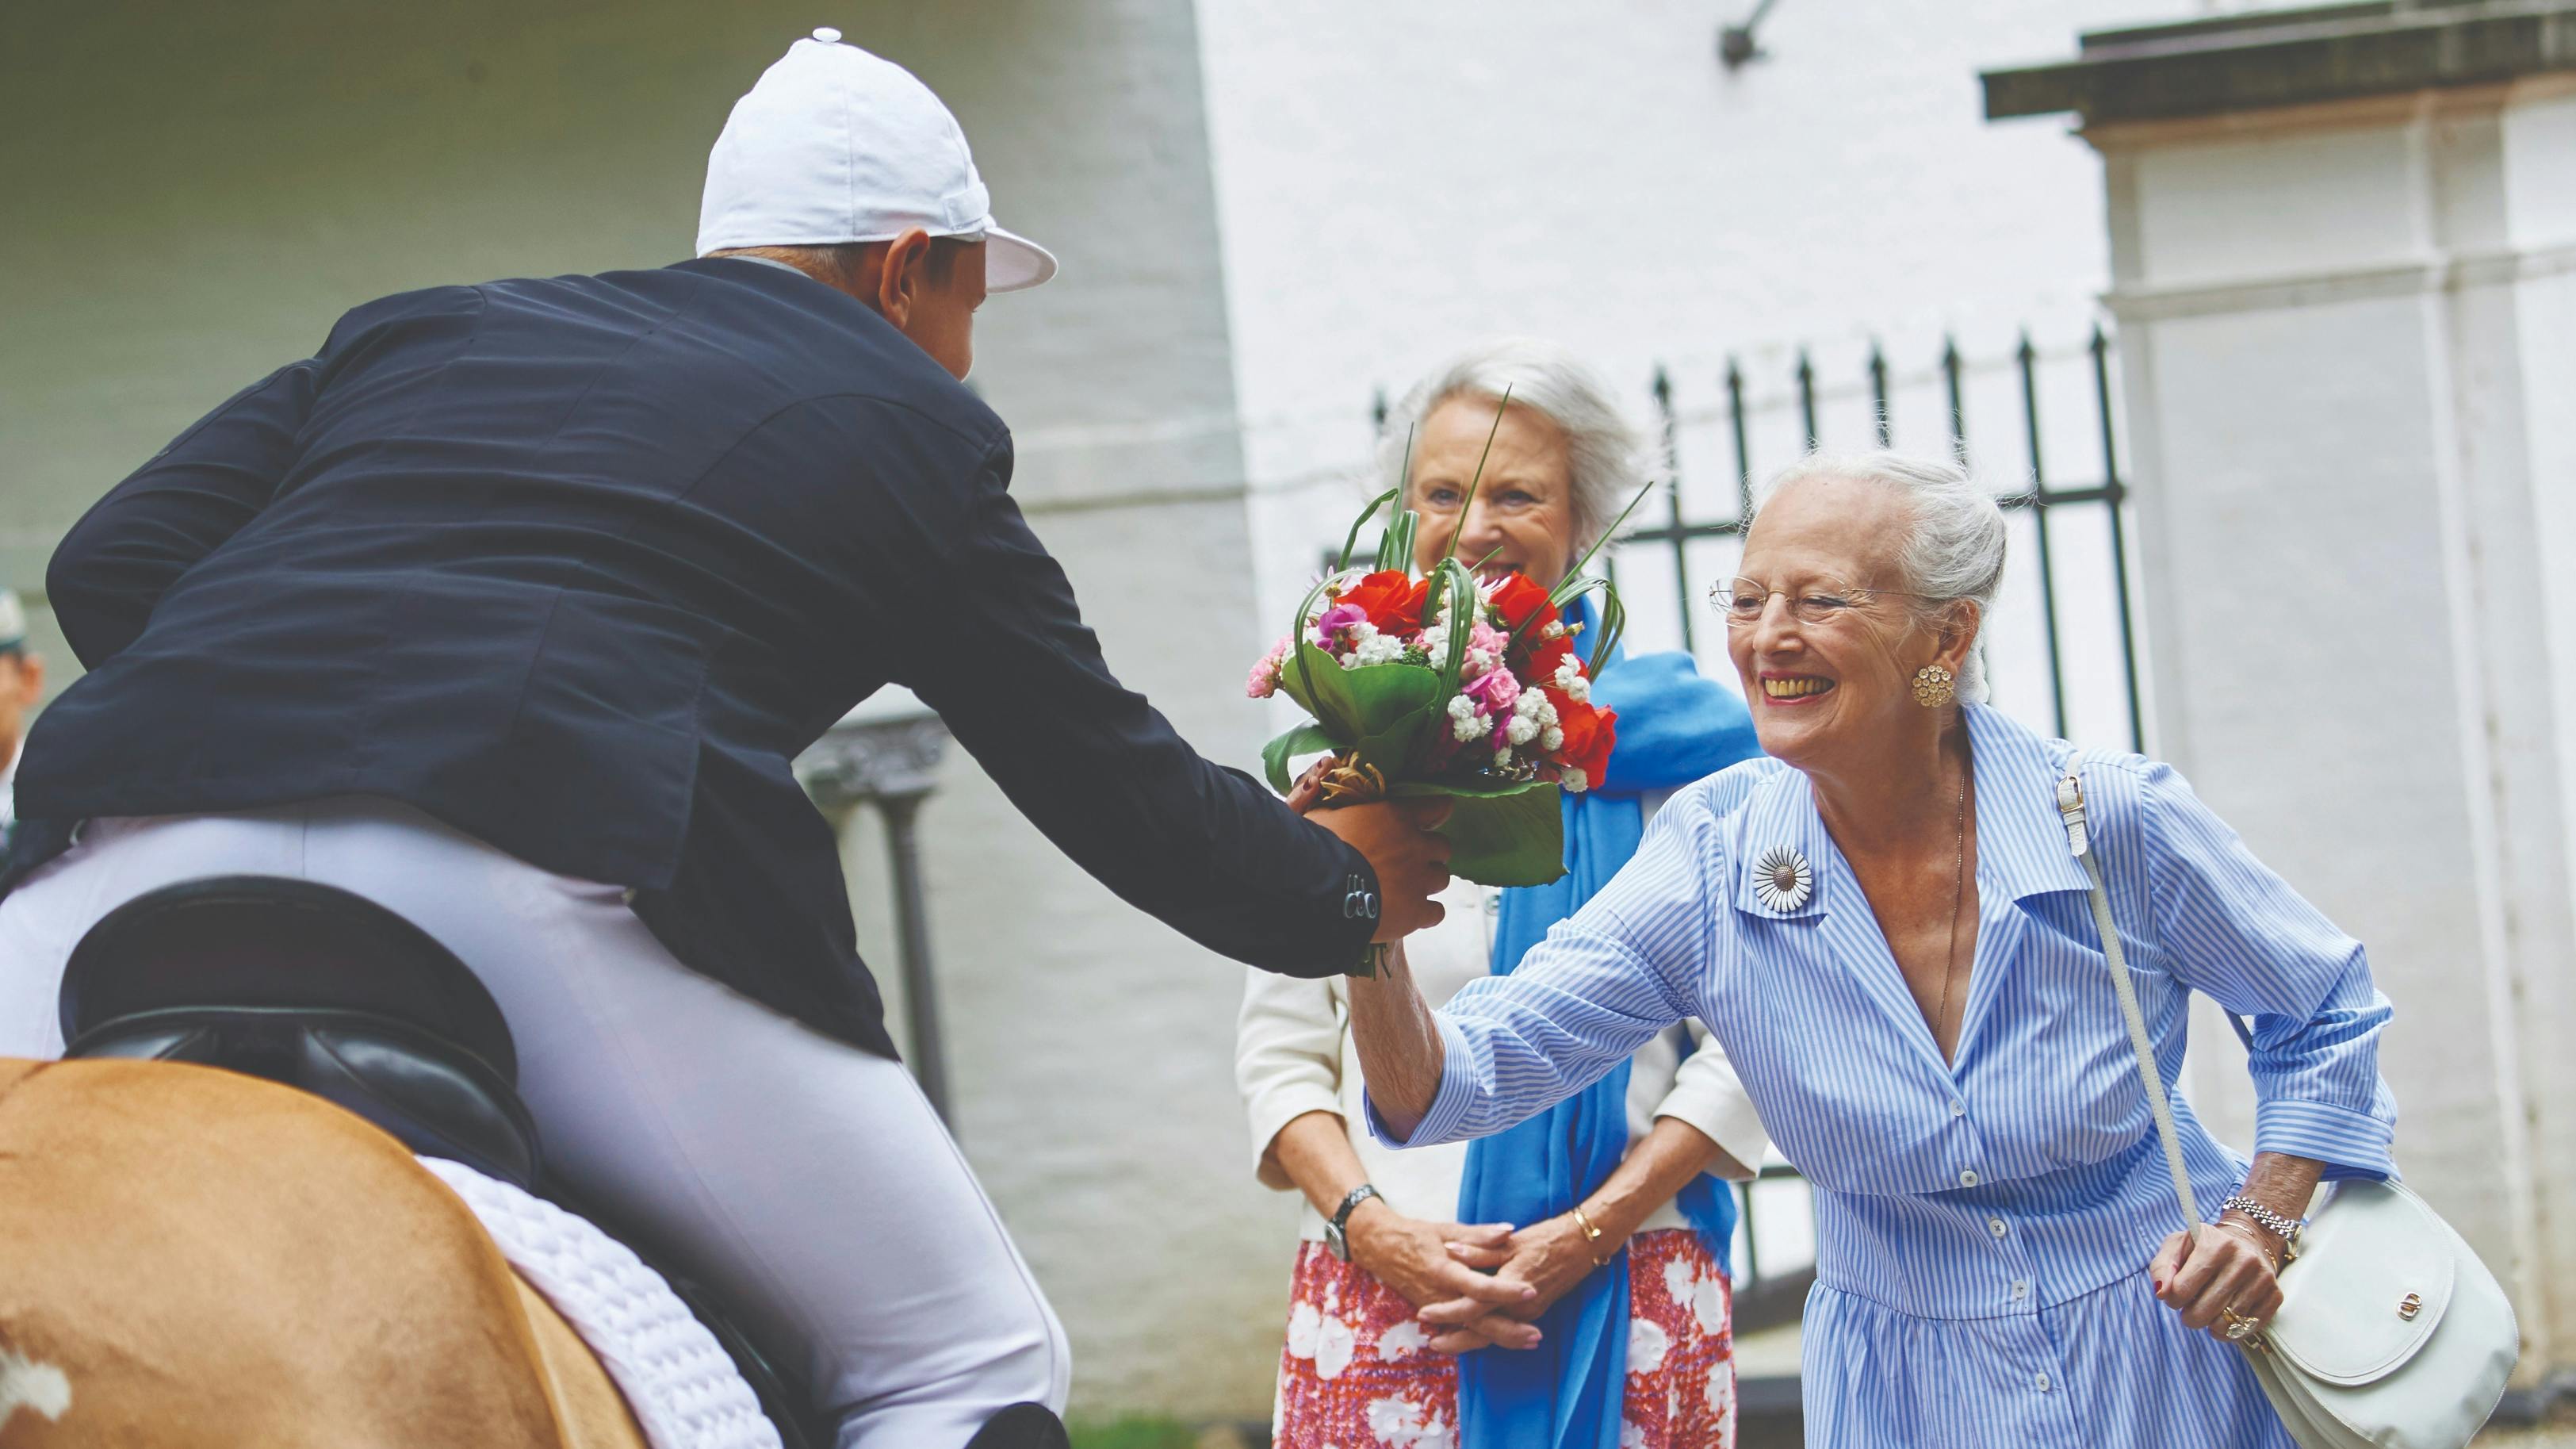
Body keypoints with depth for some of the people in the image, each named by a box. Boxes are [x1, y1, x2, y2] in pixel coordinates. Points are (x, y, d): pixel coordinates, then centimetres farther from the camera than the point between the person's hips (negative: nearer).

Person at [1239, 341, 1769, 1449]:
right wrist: (1373, 1229, -6)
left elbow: (1746, 1042, 1)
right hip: (1379, 1302, 1)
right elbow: (1279, 1048, 10)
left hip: (1625, 1304, -1)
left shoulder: (1672, 742, 3)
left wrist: (1590, 1232, -9)